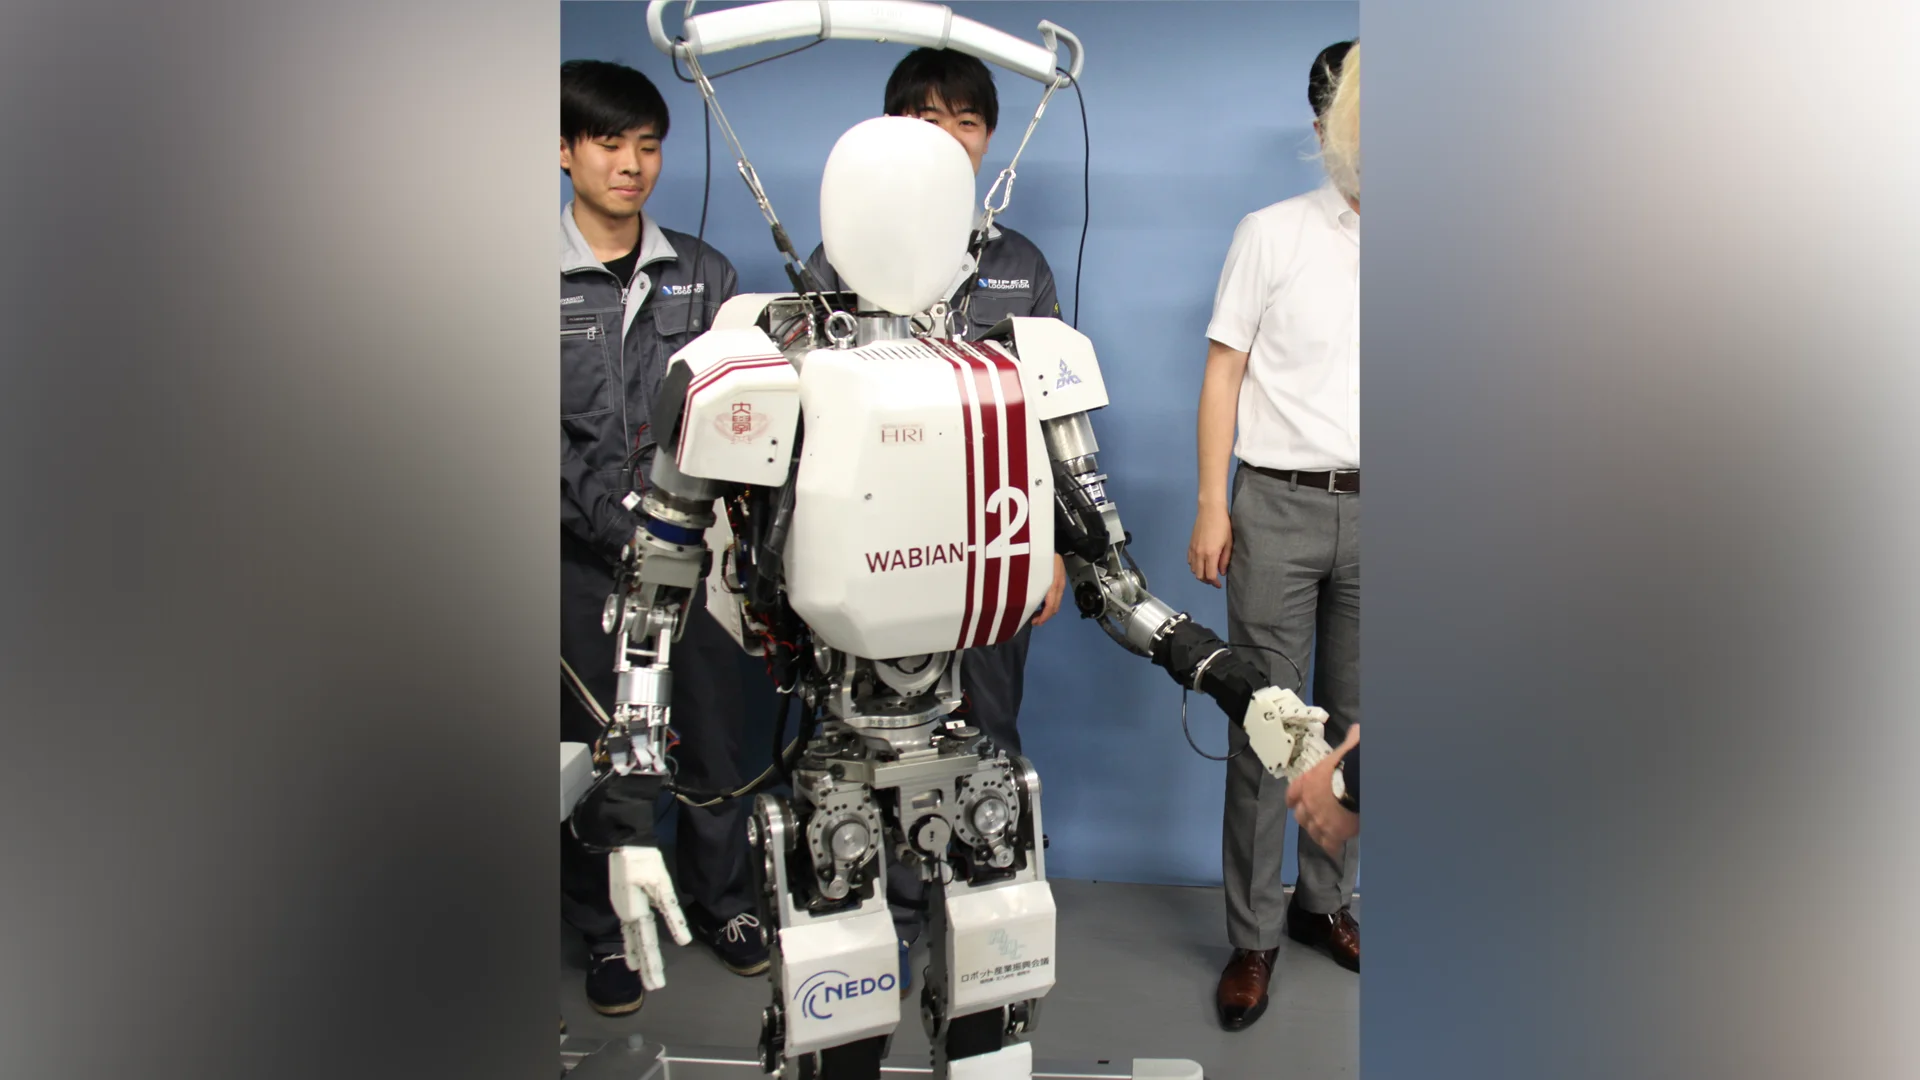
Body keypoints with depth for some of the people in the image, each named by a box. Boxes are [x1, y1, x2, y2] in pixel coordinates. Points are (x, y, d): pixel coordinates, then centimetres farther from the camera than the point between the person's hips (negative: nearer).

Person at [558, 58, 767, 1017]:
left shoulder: (703, 273, 9)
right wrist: (621, 518, -13)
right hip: (585, 559, -2)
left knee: (715, 737, 11)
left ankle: (720, 901, 33)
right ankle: (607, 931, 27)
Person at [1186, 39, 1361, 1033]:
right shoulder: (1272, 234, 3)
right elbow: (1224, 373, 1)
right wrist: (1211, 506, -6)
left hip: (1369, 510, 3)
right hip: (1279, 504, -3)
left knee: (1351, 722, 11)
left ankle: (1324, 900, 29)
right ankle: (1253, 937, 12)